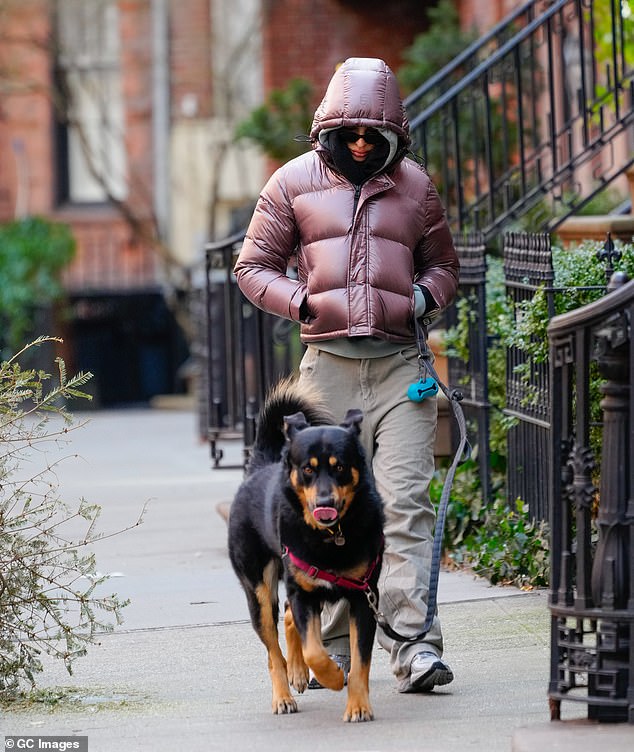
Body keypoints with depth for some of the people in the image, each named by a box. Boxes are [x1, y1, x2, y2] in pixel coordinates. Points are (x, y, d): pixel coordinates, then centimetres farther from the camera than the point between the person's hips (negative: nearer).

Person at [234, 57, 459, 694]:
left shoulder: (414, 185, 11)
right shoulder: (294, 182, 7)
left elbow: (442, 262, 23)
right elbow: (253, 266, 11)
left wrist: (426, 295, 1)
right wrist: (301, 301, -6)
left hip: (399, 365, 0)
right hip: (327, 363, 0)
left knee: (405, 504, -10)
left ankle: (414, 646, -15)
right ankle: (331, 649, 13)